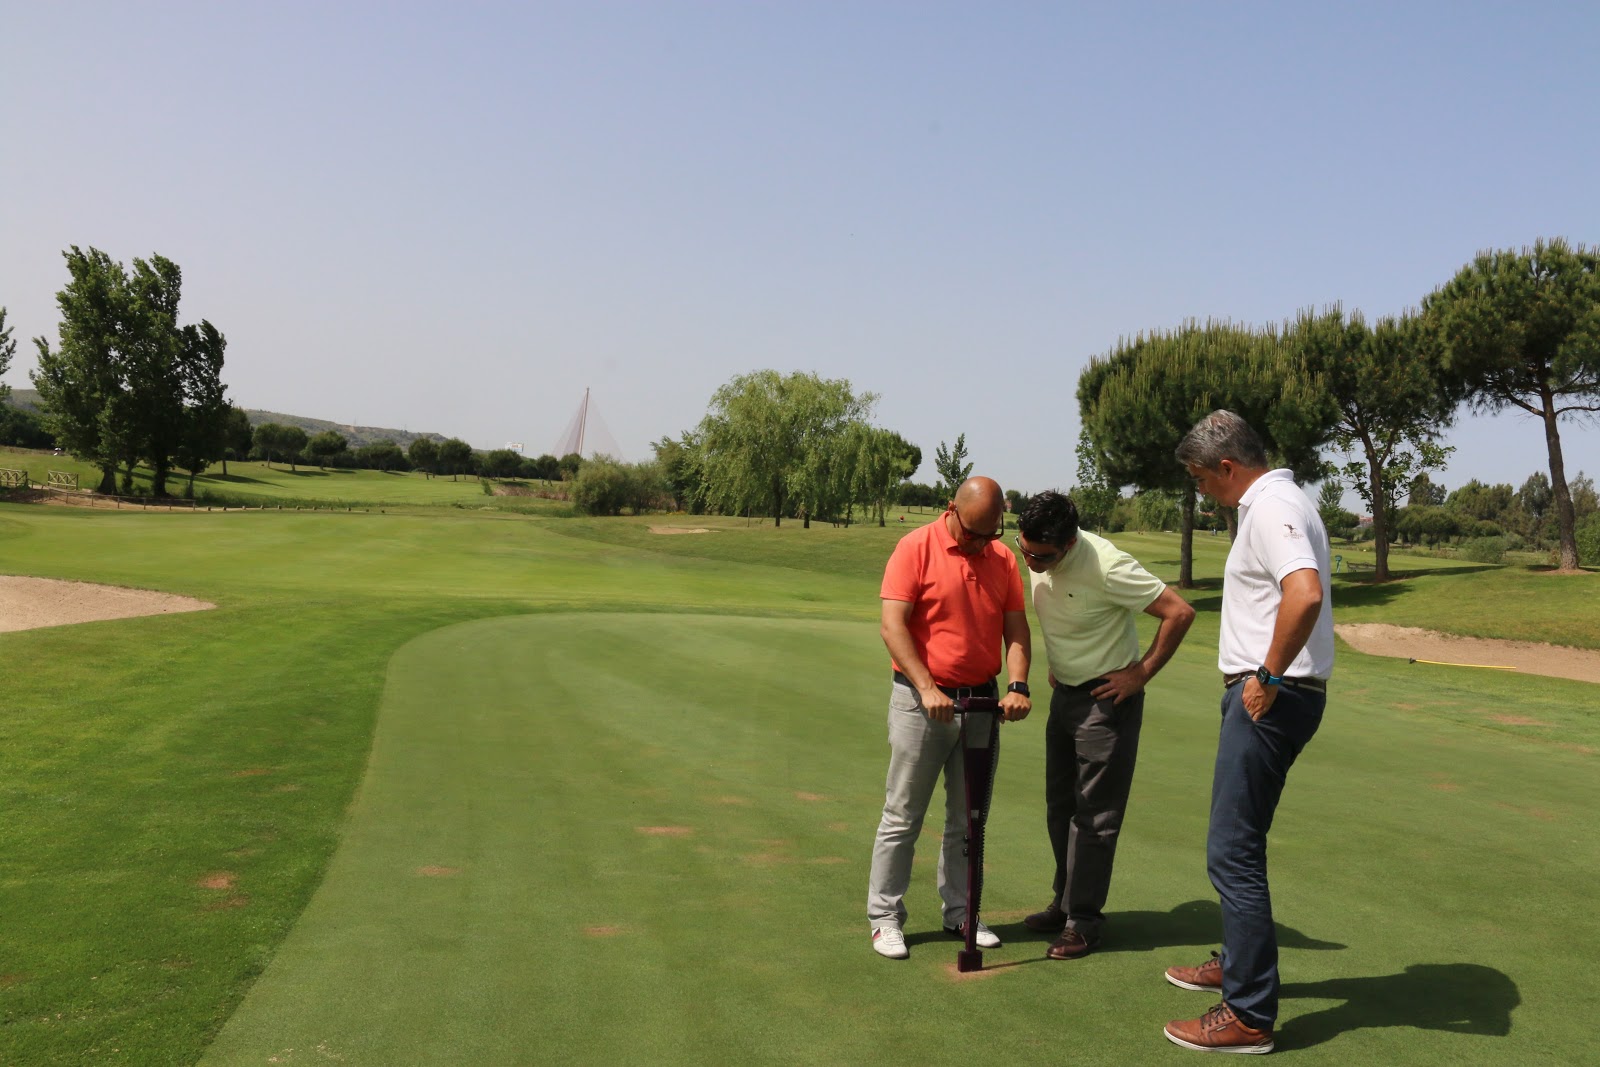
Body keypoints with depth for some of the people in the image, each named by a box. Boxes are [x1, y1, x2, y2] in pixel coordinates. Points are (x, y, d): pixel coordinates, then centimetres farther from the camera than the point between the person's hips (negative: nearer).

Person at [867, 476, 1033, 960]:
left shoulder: (1004, 560, 6)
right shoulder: (916, 548, -9)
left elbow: (1016, 628, 5)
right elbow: (893, 626, -14)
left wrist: (1017, 685, -11)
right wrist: (927, 688, -20)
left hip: (981, 702, 5)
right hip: (921, 701, -5)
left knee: (968, 819, 13)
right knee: (902, 816, 2)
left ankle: (960, 912, 26)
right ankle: (885, 917, 13)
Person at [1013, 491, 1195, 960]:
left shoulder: (1106, 565, -27)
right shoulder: (1034, 556, -3)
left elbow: (1179, 612, -23)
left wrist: (1142, 673, -17)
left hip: (1107, 697, -8)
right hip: (1064, 693, 8)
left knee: (1094, 813, -2)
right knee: (1060, 806, 15)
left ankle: (1083, 920, 8)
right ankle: (1066, 902, 29)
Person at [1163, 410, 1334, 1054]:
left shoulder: (1272, 507, -17)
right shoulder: (1274, 502, 16)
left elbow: (1305, 594, -34)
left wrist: (1269, 676, -23)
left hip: (1270, 699, -11)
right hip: (1263, 693, 11)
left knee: (1233, 852, -6)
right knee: (1237, 843, 22)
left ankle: (1249, 1016, 2)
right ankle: (1237, 963, 38)